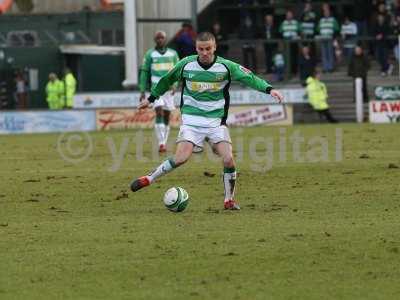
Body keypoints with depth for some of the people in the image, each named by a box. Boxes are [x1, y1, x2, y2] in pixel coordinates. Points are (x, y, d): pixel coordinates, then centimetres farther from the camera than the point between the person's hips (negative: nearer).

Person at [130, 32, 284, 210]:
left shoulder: (226, 66, -4)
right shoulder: (186, 65, -2)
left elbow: (250, 78, -5)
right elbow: (167, 80, 15)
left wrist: (268, 89, -21)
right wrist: (151, 99, 23)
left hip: (216, 120, 1)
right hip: (191, 119, -1)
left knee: (228, 160, -12)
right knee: (181, 158, -19)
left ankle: (229, 200, 5)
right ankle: (148, 179, -2)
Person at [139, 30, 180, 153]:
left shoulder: (173, 54, 8)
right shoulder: (150, 54, 3)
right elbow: (144, 73, 5)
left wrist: (174, 84, -9)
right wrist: (142, 91, 2)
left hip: (169, 88, 3)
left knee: (166, 116, 5)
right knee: (159, 113, -17)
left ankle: (164, 143, 14)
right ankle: (161, 144, -22)